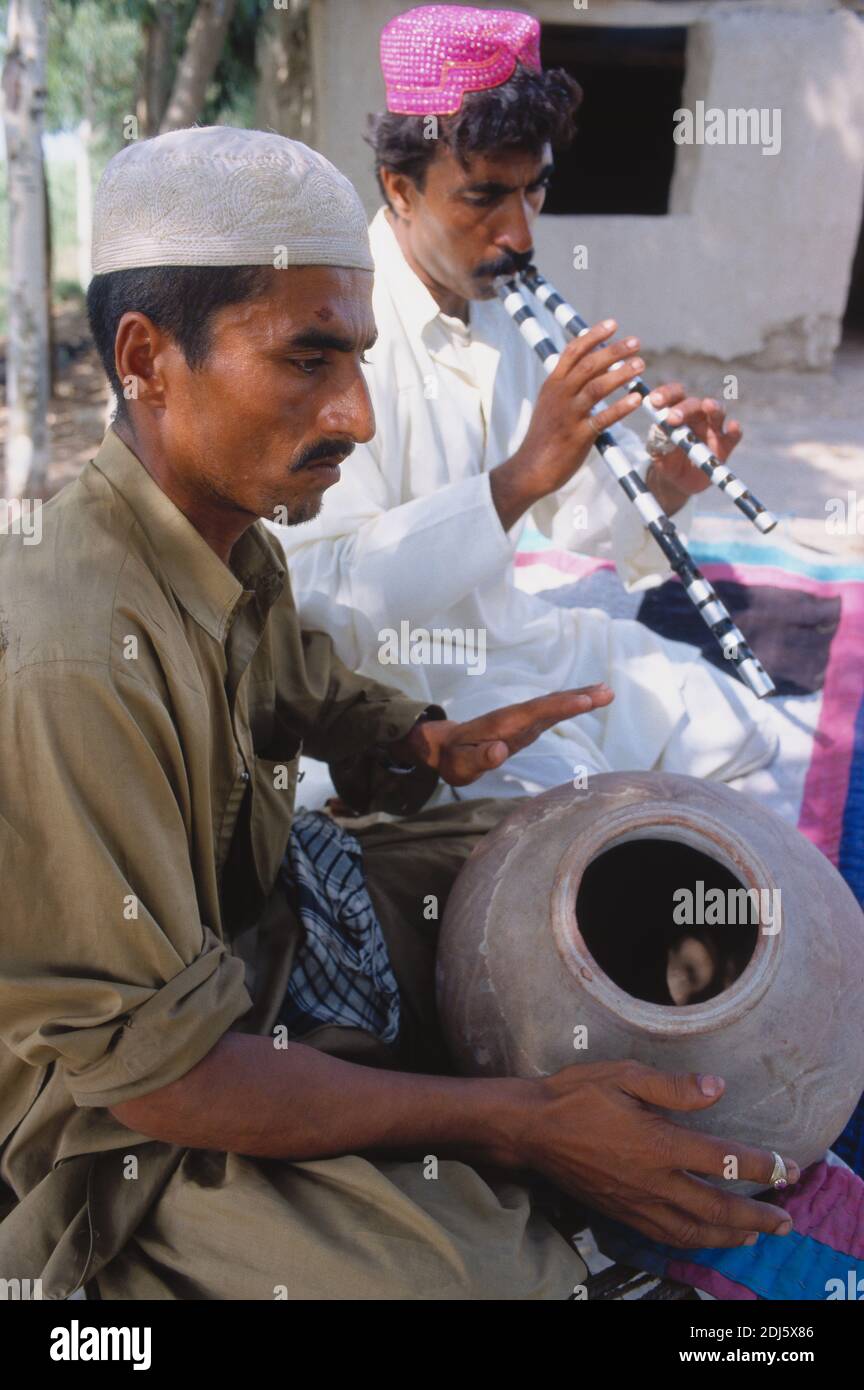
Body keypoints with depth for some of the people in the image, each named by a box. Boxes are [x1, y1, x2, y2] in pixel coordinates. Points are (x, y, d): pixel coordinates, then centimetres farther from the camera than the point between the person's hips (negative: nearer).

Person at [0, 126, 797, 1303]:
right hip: (142, 1120, -9)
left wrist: (428, 744, -5)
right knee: (503, 1272, -27)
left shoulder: (234, 535, -4)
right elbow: (154, 1067, -28)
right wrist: (519, 1124, -26)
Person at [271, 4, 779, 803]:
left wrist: (661, 488, -13)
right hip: (394, 681, -8)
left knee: (736, 731, 9)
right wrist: (519, 477, -37)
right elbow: (323, 589, -33)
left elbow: (571, 508, 10)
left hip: (504, 633, 8)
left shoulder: (513, 310, 3)